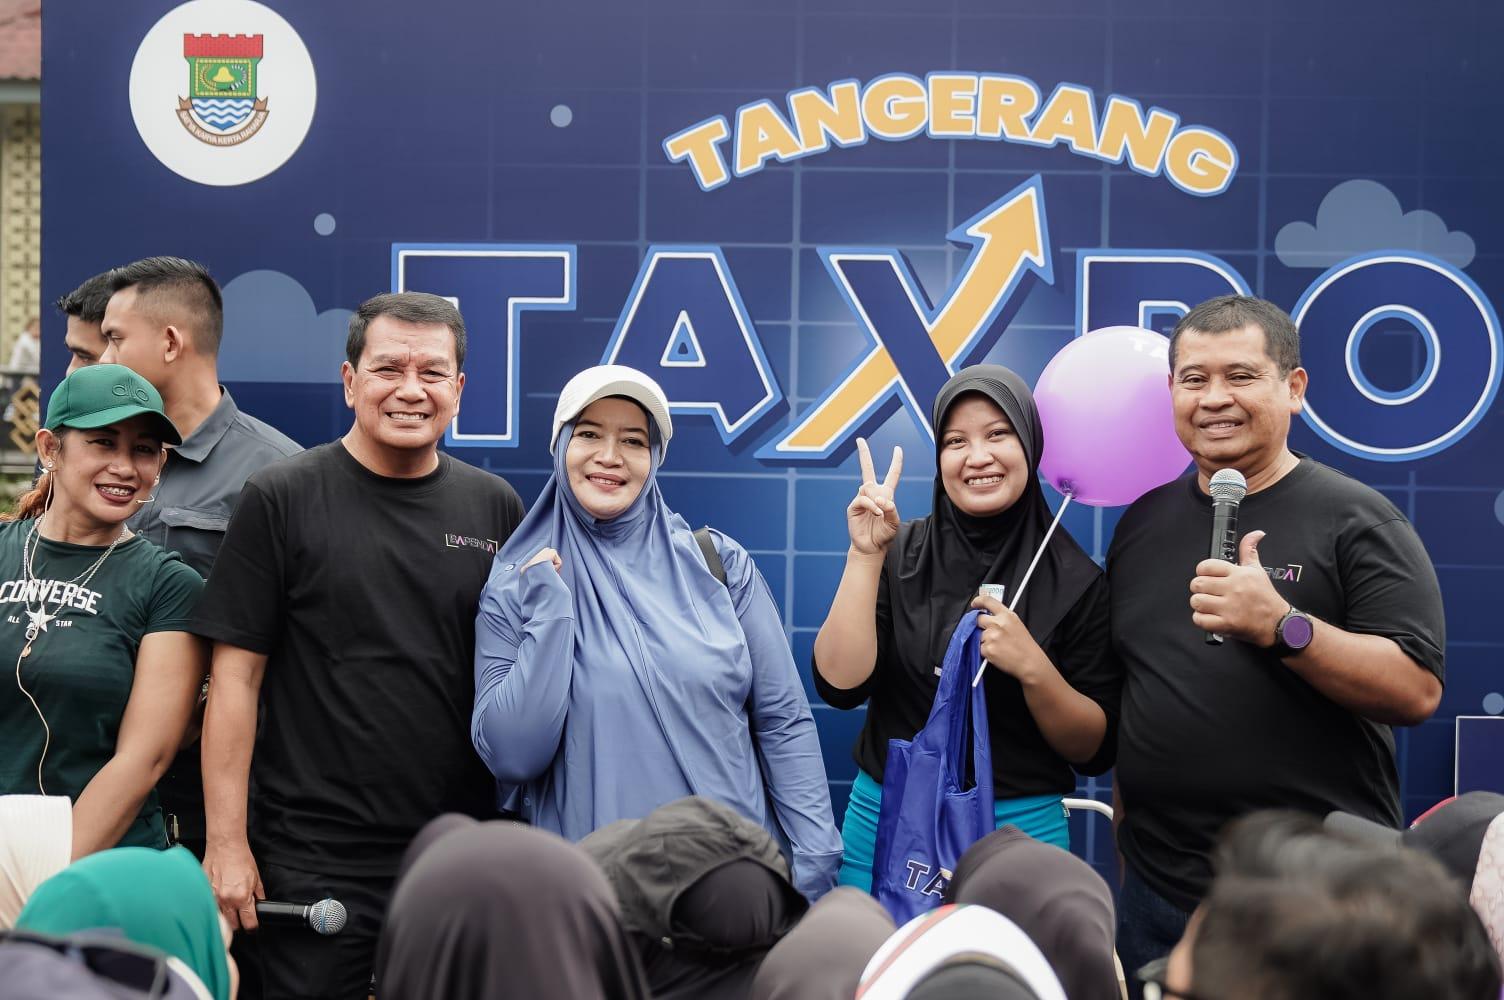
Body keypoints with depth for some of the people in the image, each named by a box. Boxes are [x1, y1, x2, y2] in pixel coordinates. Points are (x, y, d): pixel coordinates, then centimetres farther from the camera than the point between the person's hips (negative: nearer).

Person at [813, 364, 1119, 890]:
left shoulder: (1074, 579, -4)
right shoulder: (899, 555, -2)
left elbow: (1095, 751, -3)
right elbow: (840, 684, -12)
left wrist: (1033, 668, -20)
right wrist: (865, 556, -16)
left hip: (1020, 828, -1)